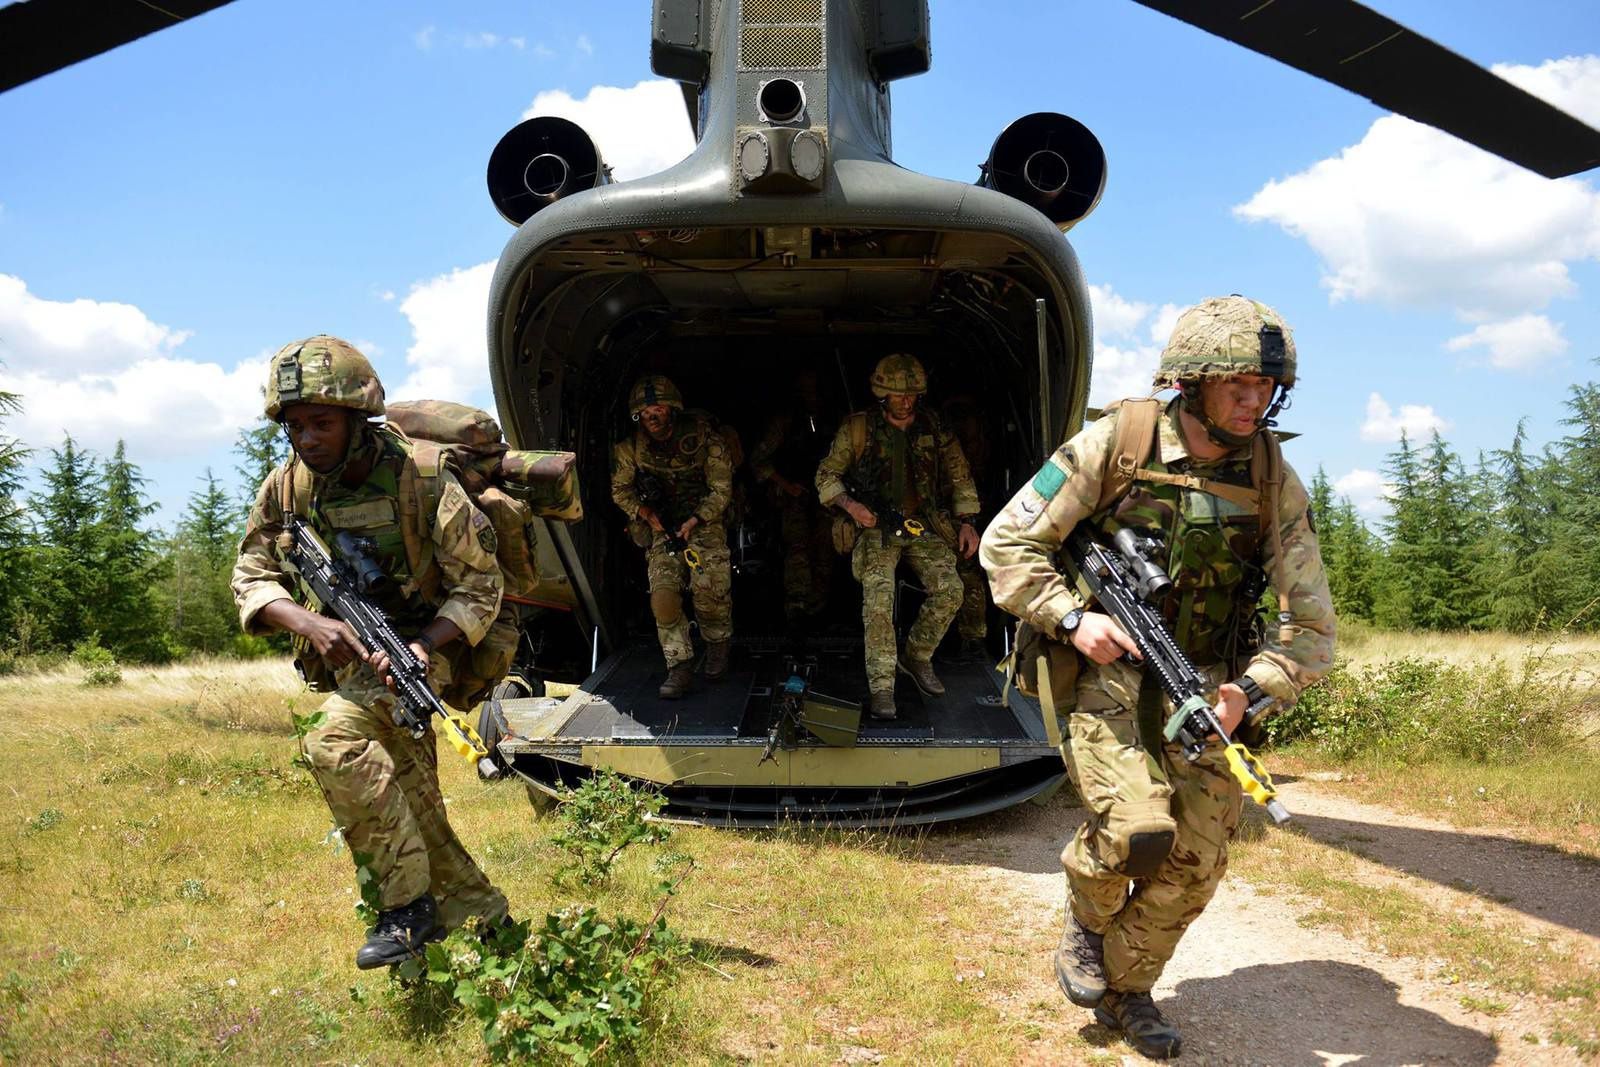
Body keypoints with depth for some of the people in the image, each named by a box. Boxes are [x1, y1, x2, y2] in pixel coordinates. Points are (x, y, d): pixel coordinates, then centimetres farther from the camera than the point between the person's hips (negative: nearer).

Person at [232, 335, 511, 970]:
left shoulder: (421, 482, -20)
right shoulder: (285, 487, -5)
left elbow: (480, 588, -15)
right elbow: (252, 576, -2)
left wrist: (421, 648, -31)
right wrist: (308, 623, -23)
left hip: (424, 650, -6)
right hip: (347, 663, 6)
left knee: (334, 742, -30)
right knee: (413, 813, 9)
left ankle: (409, 906, -18)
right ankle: (486, 920, 28)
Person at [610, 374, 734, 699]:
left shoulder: (704, 438, -13)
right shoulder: (631, 448, -5)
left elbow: (721, 490, -8)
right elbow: (620, 489, 8)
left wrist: (694, 521, -19)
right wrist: (644, 511, -10)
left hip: (703, 523, -3)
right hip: (662, 528, 3)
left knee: (709, 592, -18)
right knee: (663, 596, -15)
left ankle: (718, 648, 12)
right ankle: (679, 669, -7)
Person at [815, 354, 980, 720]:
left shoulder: (935, 428, 6)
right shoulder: (858, 428, -1)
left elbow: (958, 476, 16)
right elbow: (826, 474, 6)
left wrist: (966, 522, 6)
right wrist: (849, 504, -11)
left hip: (924, 527, 3)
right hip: (877, 526, -3)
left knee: (949, 590, -18)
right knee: (878, 596, -25)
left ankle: (917, 658, 7)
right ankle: (881, 688, -20)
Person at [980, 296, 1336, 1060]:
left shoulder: (1273, 482, -2)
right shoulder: (1117, 443, -11)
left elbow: (1310, 626, 0)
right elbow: (1007, 543, -6)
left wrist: (1249, 690, -18)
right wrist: (1070, 617, -19)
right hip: (1104, 671, -4)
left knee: (1195, 863, 0)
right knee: (1140, 832, -23)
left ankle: (1125, 990, 27)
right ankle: (1086, 911, 13)